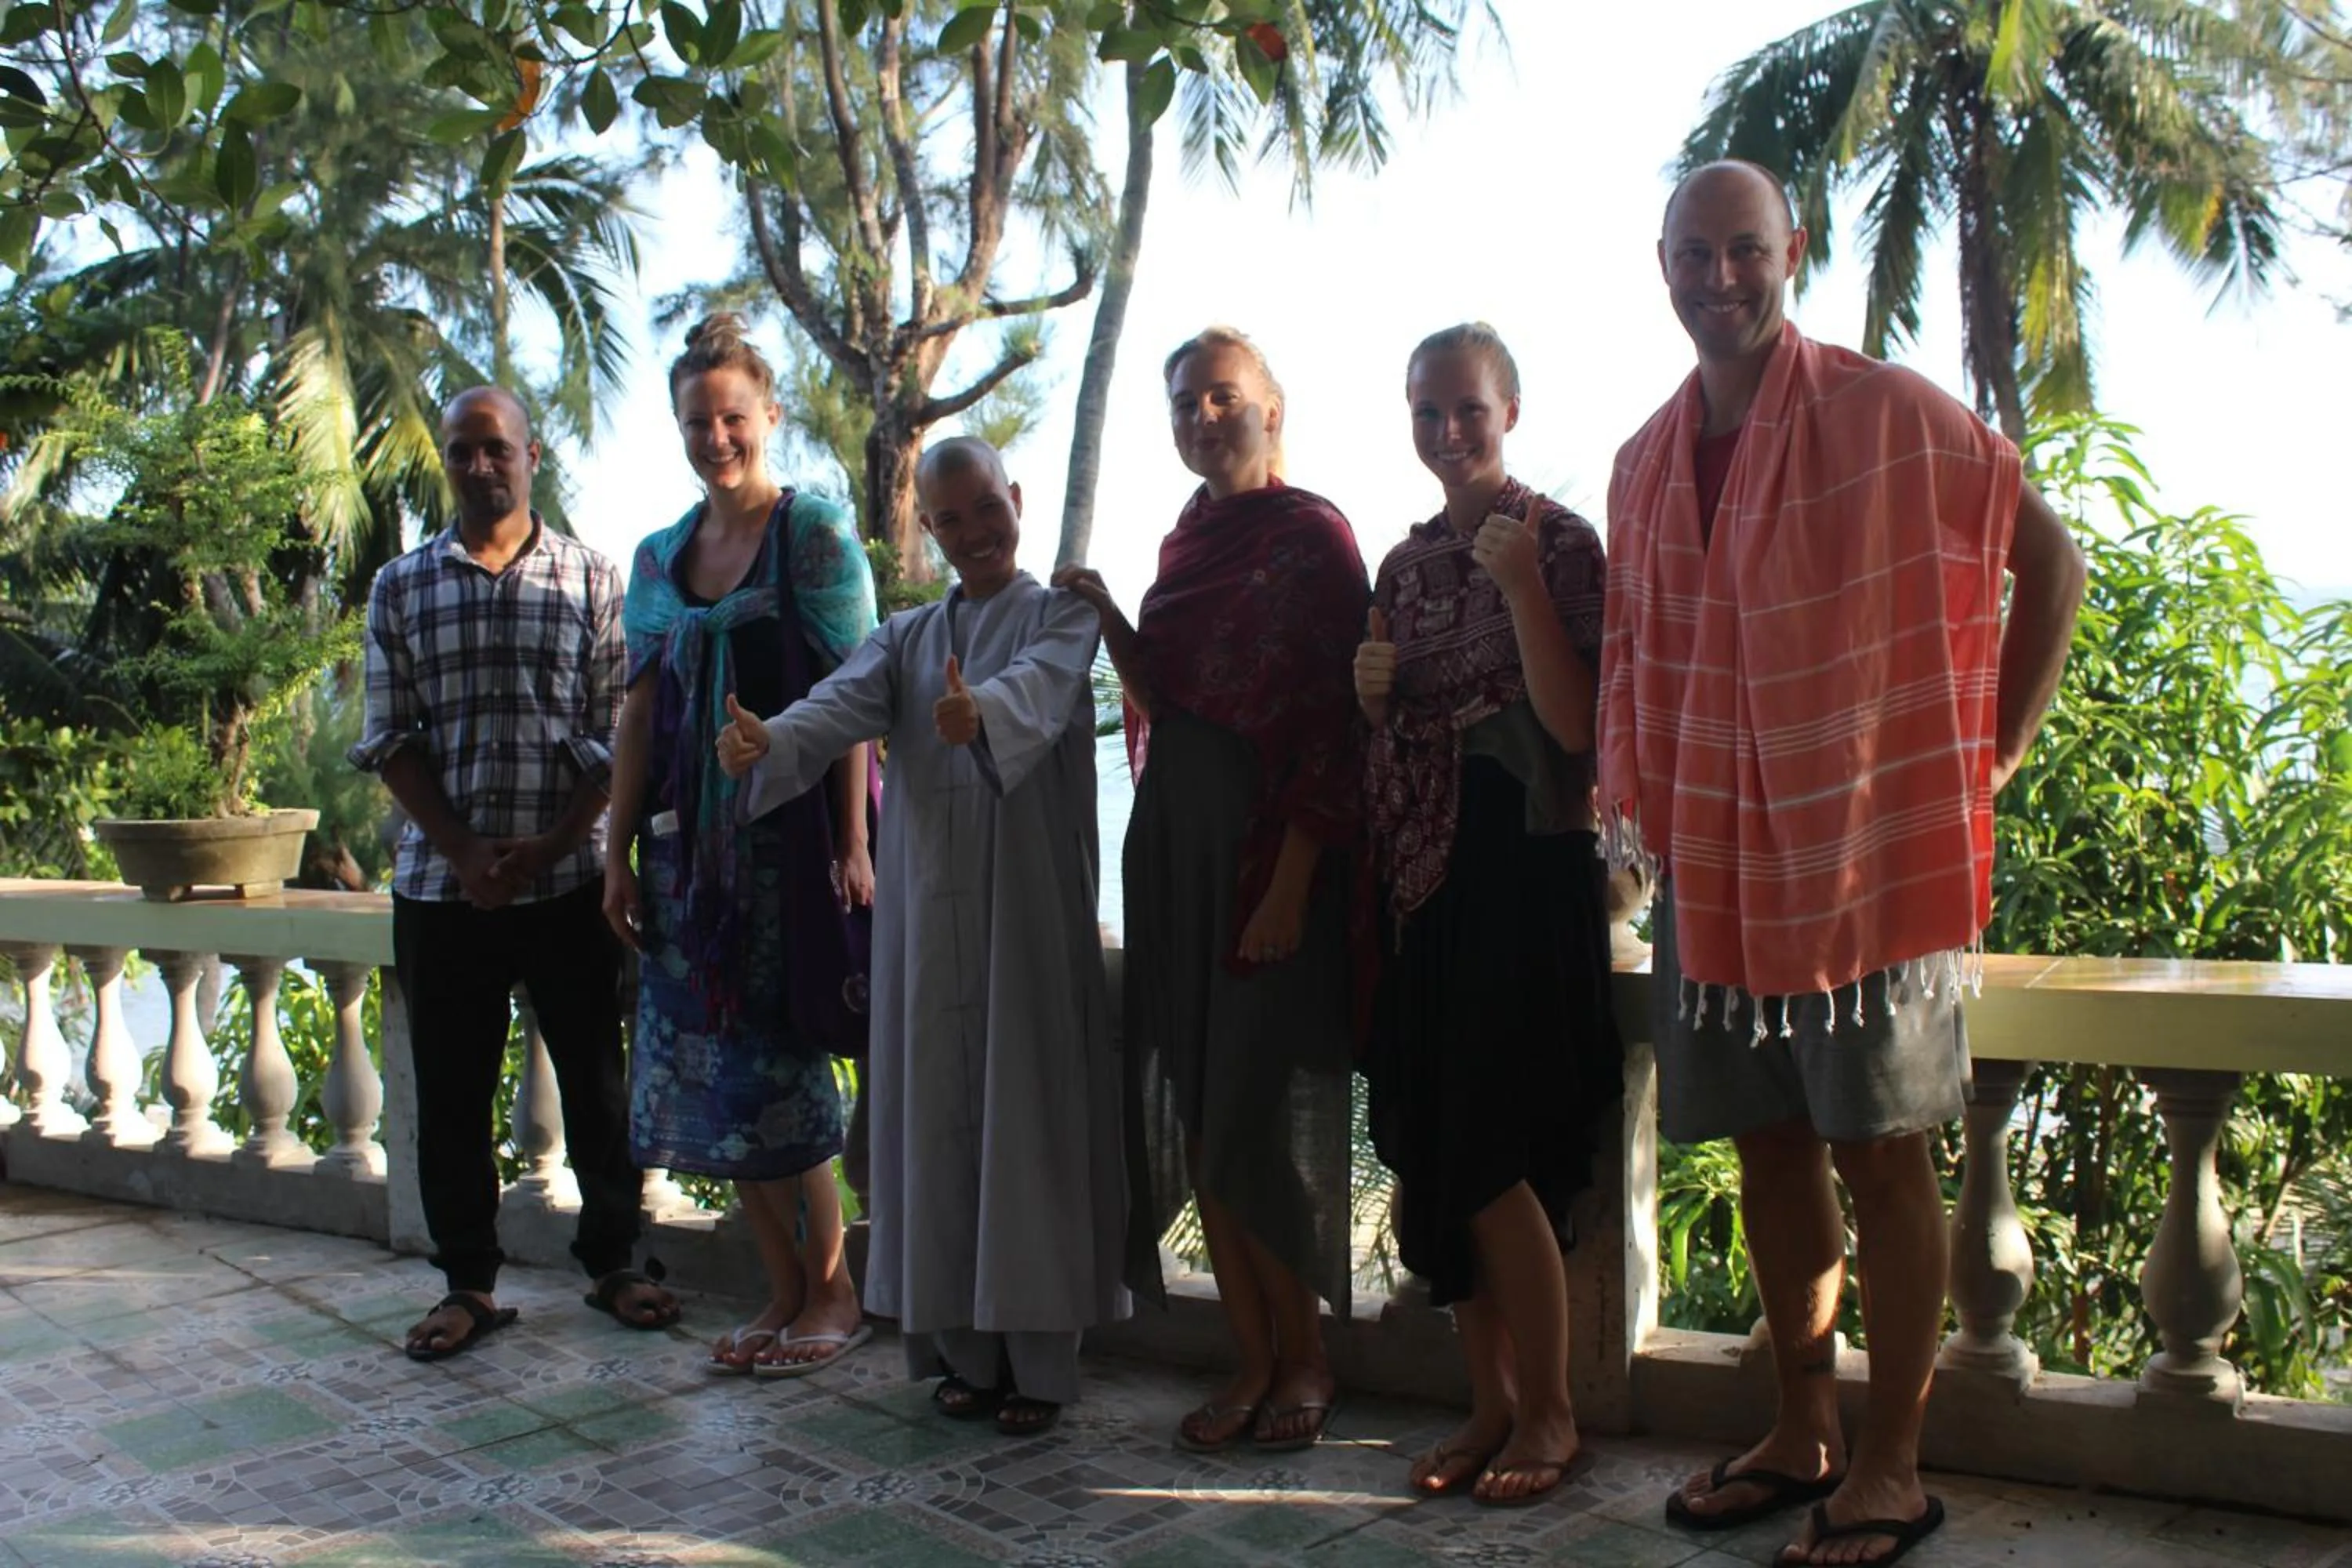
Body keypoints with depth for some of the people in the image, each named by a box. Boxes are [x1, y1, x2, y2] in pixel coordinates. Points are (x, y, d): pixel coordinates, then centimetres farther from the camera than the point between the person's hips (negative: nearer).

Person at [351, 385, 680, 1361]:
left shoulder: (591, 582, 3)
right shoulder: (402, 587, 7)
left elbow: (615, 739, -1)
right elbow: (391, 740, 3)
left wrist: (549, 847, -12)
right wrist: (465, 851, -9)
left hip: (569, 879, -1)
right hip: (441, 885, 2)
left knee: (597, 1080, 5)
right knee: (450, 1094, 7)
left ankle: (611, 1263, 20)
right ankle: (470, 1282, 20)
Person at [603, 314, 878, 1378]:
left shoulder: (817, 533, -4)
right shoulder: (659, 558, 13)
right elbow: (641, 714, 13)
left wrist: (852, 843, -15)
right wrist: (620, 854, 9)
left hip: (789, 830, -6)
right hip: (691, 839, 6)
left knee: (774, 1072, -4)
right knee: (711, 1075, 6)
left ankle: (834, 1292, 14)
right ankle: (785, 1290, 20)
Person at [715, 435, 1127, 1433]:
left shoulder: (1060, 615, 4)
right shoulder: (908, 637, 15)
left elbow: (1038, 686, -20)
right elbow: (843, 704, -5)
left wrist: (982, 712, -44)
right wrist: (767, 741, -27)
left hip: (1030, 909, -4)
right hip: (927, 910, 4)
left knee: (1029, 1114, -3)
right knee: (939, 1114, 5)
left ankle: (1038, 1359, 6)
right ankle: (964, 1348, 16)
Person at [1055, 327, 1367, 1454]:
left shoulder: (1312, 536, -6)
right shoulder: (1184, 541, 16)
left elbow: (1332, 726, -12)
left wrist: (1292, 883, -19)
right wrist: (1106, 618, 3)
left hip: (1268, 843, -7)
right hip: (1174, 834, 7)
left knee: (1261, 1117, -3)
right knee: (1194, 1112, 6)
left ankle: (1304, 1359, 15)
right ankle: (1253, 1358, 18)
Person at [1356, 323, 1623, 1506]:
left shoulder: (1559, 540, -6)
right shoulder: (1407, 563, 14)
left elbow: (1576, 724, -15)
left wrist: (1522, 584, -21)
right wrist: (1373, 689, 0)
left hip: (1523, 864, -7)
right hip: (1427, 870, 7)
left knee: (1494, 1158, -6)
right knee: (1440, 1154, 8)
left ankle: (1549, 1411, 12)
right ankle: (1491, 1401, 21)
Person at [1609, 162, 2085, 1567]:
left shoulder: (1887, 413, -5)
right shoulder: (1646, 464, 11)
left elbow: (2052, 560, -2)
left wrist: (1992, 758, -5)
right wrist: (1645, 810, 8)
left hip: (1868, 844, -5)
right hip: (1716, 857, 6)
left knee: (1881, 1150, 0)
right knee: (1770, 1145, 11)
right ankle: (1805, 1432, 25)